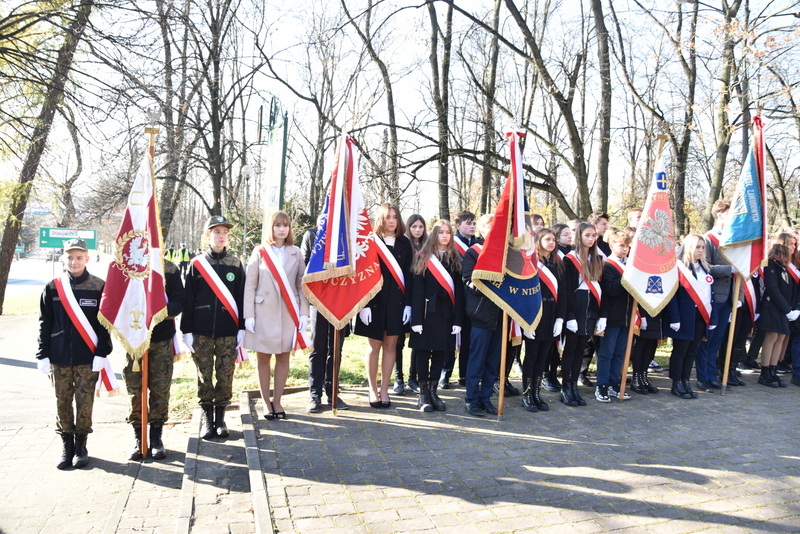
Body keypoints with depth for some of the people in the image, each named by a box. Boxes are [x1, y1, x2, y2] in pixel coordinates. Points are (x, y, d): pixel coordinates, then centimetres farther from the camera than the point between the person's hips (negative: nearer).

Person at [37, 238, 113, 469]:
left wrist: (101, 354, -7)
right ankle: (66, 446, 22)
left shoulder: (99, 287, -3)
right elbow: (45, 323, 6)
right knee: (62, 402, 8)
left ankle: (81, 445, 20)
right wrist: (43, 355, 2)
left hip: (88, 358, -2)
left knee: (85, 402, 4)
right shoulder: (52, 288, 3)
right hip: (59, 357, 2)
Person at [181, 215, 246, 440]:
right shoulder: (196, 264, 4)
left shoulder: (235, 264, 6)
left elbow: (242, 297, 7)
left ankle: (220, 415, 18)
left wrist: (242, 328, 3)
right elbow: (188, 299, 3)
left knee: (226, 375, 4)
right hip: (202, 331, 0)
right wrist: (187, 331, -1)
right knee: (204, 375, 5)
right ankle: (207, 417, 19)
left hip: (228, 332, 1)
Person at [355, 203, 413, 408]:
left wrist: (408, 304, -1)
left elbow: (408, 275, 6)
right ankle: (373, 390, 17)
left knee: (390, 345, 7)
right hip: (375, 299, -2)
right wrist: (364, 304, -12)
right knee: (374, 345, 5)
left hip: (397, 300, 2)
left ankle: (384, 390, 17)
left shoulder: (404, 243, 6)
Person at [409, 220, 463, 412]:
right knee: (423, 352, 3)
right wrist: (416, 319, -11)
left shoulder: (456, 259, 7)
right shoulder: (423, 258, 1)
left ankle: (433, 391, 20)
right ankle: (423, 394, 13)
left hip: (446, 313, 2)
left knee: (440, 353, 8)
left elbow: (459, 291, 3)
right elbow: (417, 290, -4)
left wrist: (458, 319, -4)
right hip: (427, 311, -2)